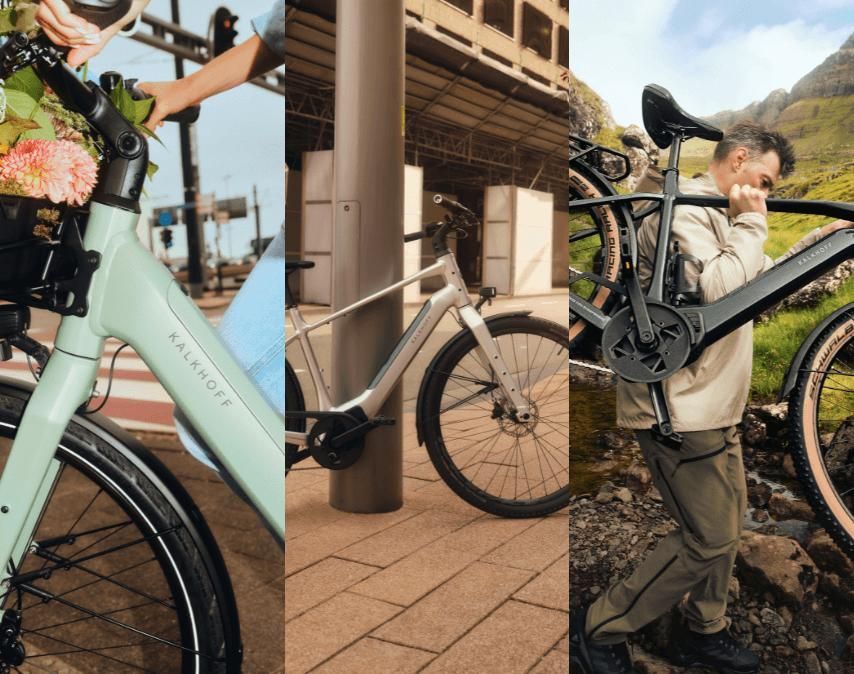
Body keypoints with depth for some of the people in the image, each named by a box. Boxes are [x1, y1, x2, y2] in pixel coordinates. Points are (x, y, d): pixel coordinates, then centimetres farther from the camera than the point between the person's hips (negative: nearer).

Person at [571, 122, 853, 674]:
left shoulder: (718, 216, 19)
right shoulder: (684, 210, -16)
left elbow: (759, 280, 27)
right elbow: (719, 292, -30)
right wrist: (751, 225, -17)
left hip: (714, 403, 11)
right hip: (678, 406, -11)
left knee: (728, 520, 17)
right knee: (710, 539, -6)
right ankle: (598, 630, 7)